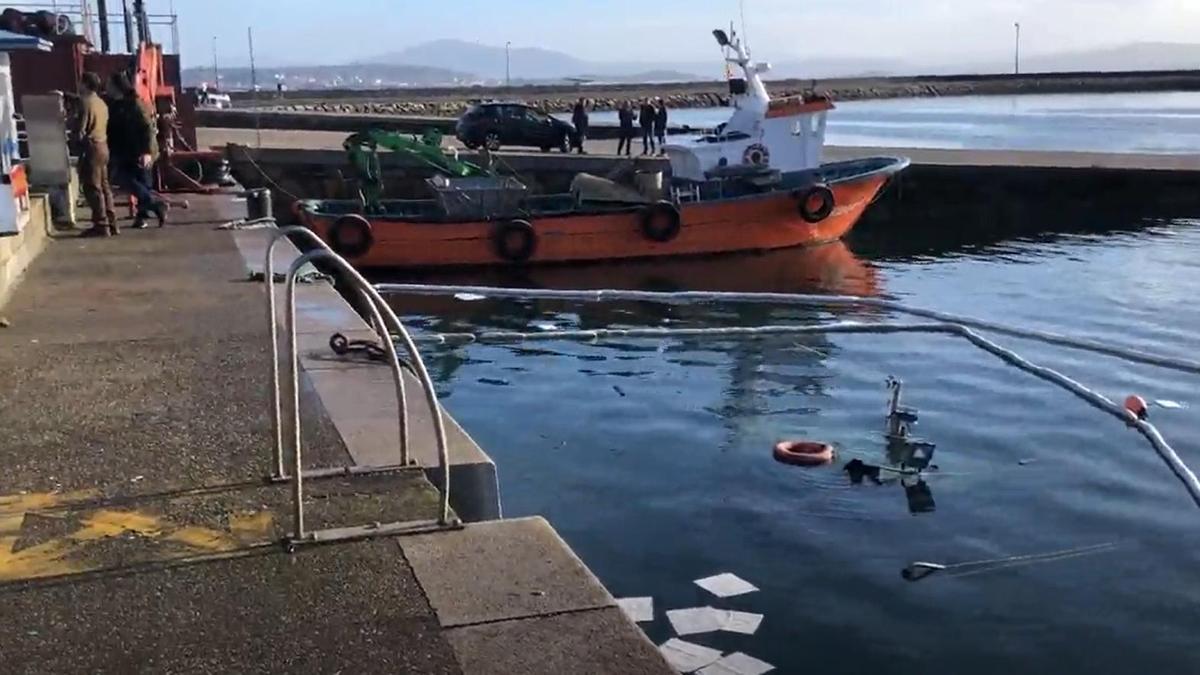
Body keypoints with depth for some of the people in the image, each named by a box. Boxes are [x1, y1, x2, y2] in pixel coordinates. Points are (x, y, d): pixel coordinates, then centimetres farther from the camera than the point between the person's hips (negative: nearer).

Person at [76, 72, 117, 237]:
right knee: (104, 186, 11)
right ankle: (111, 223, 12)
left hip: (91, 146, -8)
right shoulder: (102, 103, 14)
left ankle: (101, 225, -6)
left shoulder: (85, 102, -11)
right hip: (103, 145, 9)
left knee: (92, 188, -5)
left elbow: (82, 130, -14)